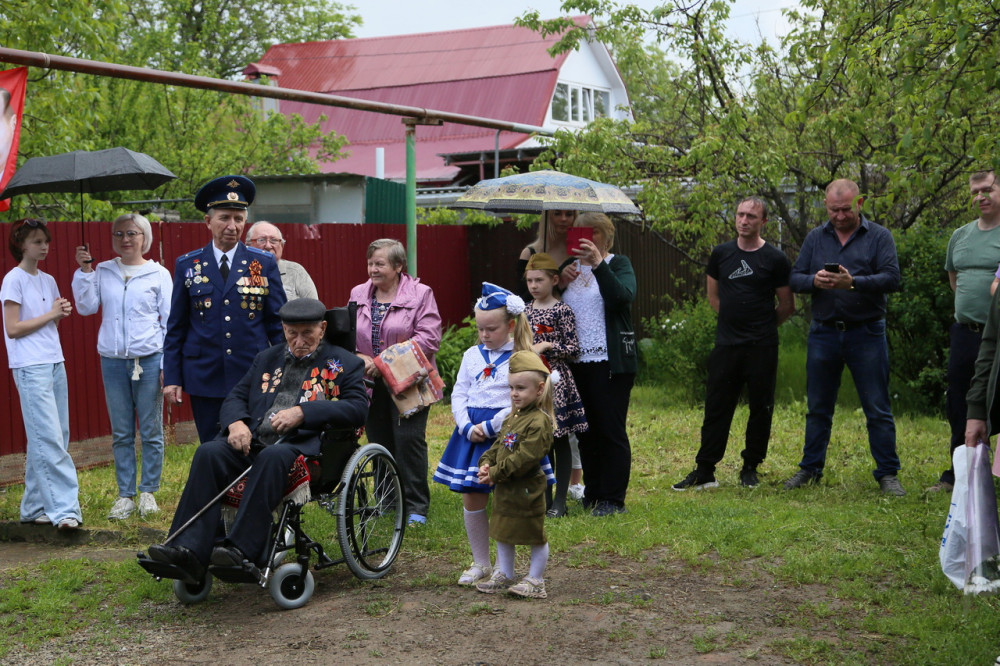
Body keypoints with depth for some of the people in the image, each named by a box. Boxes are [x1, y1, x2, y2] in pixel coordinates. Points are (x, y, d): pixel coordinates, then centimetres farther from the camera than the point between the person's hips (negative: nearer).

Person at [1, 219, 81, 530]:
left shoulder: (48, 280, 16)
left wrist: (63, 313, 0)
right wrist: (50, 315, -9)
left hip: (54, 364, 8)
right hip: (31, 368, -8)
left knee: (56, 439, 6)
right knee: (49, 439, -12)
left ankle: (35, 507, 14)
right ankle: (64, 507, -12)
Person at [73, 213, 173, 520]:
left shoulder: (159, 274, 3)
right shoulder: (103, 272, 9)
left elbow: (170, 320, 4)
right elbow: (86, 307, 1)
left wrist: (168, 365, -2)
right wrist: (84, 271, -8)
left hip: (149, 359, -2)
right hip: (112, 360, 2)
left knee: (151, 431, 3)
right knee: (121, 433, 6)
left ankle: (148, 492, 14)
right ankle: (125, 495, 12)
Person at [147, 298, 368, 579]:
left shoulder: (345, 363, 12)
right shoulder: (267, 359, 28)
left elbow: (359, 408, -3)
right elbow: (235, 397, 22)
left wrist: (303, 412, -14)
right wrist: (237, 423, -4)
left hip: (305, 445, -5)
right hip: (254, 441, 5)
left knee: (272, 457, -38)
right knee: (209, 453, -25)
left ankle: (242, 548, -41)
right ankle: (190, 550, -33)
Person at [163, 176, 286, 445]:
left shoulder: (264, 264, 5)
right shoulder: (187, 266, 7)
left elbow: (277, 323, 7)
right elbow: (175, 328, 8)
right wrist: (172, 378, 2)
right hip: (205, 379, 1)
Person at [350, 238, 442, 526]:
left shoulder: (420, 294, -5)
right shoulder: (358, 295, 11)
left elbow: (428, 339, -14)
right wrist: (359, 358, -10)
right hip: (371, 385, 5)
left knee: (409, 440, -6)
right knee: (379, 443, 9)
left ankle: (416, 506, 3)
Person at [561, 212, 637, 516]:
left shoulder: (618, 264, 1)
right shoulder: (571, 267, 17)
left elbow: (624, 297, -20)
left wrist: (598, 264, -25)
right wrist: (562, 279, -1)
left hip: (610, 362, -6)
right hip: (577, 362, 6)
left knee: (611, 430, -4)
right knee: (586, 431, 10)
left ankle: (613, 499, 2)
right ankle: (592, 493, 19)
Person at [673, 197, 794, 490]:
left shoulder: (775, 259, -3)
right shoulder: (721, 254, 7)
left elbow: (787, 306, 4)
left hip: (762, 348, -3)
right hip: (726, 345, 3)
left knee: (760, 409, 5)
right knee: (716, 408, 3)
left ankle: (750, 469, 17)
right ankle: (704, 471, 8)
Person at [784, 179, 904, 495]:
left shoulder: (879, 237, 1)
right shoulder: (815, 238, 10)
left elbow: (892, 278, -11)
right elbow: (794, 278, 6)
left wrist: (853, 282, -25)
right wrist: (814, 281, -17)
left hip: (866, 334, -3)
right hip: (824, 333, 3)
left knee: (878, 409, 0)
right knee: (818, 407, 10)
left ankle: (888, 474, 8)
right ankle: (810, 469, 20)